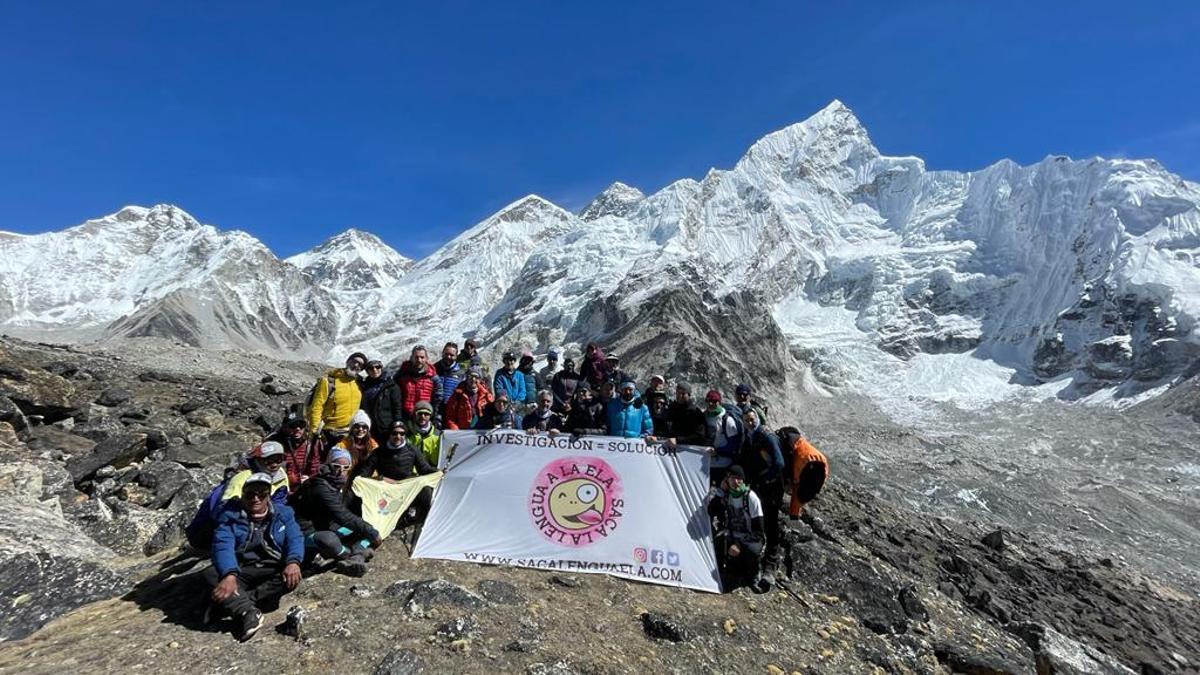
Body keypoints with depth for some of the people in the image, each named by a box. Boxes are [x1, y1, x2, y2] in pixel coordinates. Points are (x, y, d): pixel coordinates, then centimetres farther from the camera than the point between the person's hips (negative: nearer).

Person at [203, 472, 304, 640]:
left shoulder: (283, 513, 4)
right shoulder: (230, 514, 0)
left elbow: (295, 539, -7)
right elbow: (223, 546, -16)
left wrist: (293, 562, -30)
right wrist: (229, 575, -35)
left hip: (273, 571, 0)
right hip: (241, 571, 0)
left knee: (292, 577, -29)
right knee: (210, 574, -27)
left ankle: (232, 603, -28)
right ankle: (248, 612, -42)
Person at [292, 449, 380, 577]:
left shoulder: (339, 484, 5)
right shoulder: (321, 487, -24)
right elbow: (343, 516, -30)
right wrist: (371, 532, -28)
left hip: (327, 529, 10)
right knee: (329, 539, -41)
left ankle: (353, 559, -28)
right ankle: (358, 553, -13)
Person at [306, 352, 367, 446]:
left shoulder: (359, 383, 4)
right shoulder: (329, 380, -13)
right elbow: (316, 408, -13)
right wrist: (315, 432, -14)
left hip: (350, 435, 5)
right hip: (329, 435, -5)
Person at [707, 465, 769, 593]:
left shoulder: (751, 497, -14)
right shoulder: (721, 493, -4)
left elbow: (758, 528, -14)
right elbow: (711, 513, -19)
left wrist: (739, 544, -23)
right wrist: (721, 491, -21)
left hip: (749, 538, -2)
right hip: (730, 536, 2)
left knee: (752, 550, -35)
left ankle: (755, 578, -1)